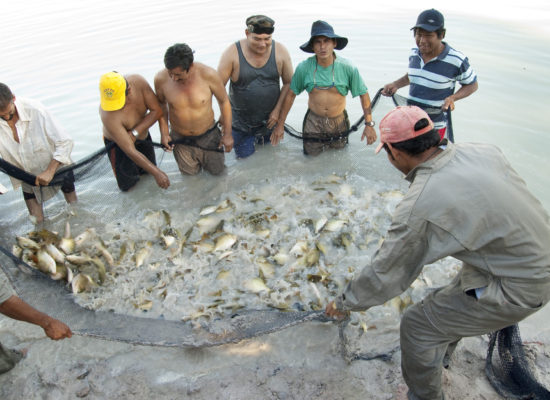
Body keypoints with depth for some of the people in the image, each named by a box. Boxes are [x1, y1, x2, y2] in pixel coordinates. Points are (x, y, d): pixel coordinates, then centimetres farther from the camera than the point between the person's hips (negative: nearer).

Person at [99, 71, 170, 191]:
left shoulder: (138, 81, -30)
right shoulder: (108, 116, -39)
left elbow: (157, 110, -22)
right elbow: (130, 151, -38)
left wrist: (135, 133, -31)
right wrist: (157, 173, -39)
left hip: (143, 136, 4)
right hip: (118, 144, -4)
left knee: (147, 172, 19)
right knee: (127, 186, 4)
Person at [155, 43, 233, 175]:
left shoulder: (208, 75, -27)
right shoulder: (161, 79, -21)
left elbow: (224, 101, -11)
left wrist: (227, 133, -7)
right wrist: (164, 133, -4)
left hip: (208, 135, -1)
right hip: (180, 139, 1)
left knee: (217, 170, 15)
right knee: (190, 172, 18)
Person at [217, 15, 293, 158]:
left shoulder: (280, 52, -12)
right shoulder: (232, 53, -19)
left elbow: (288, 83, -3)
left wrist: (277, 110, -9)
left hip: (268, 118, 2)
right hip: (240, 120, -2)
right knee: (244, 154, 9)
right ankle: (250, 137, 39)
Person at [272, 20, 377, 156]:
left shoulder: (347, 68, -17)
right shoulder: (303, 68, -17)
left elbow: (363, 95, -8)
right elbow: (291, 95, -7)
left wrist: (369, 124, -10)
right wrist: (280, 124, -4)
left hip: (339, 120, 1)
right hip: (314, 120, 0)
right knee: (311, 153, 13)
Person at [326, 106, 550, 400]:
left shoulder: (419, 207, -27)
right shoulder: (483, 151, -8)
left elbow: (384, 273, -17)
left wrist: (345, 303, 0)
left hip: (516, 289, -8)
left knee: (418, 325, 3)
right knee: (455, 298, 30)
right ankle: (440, 352, 57)